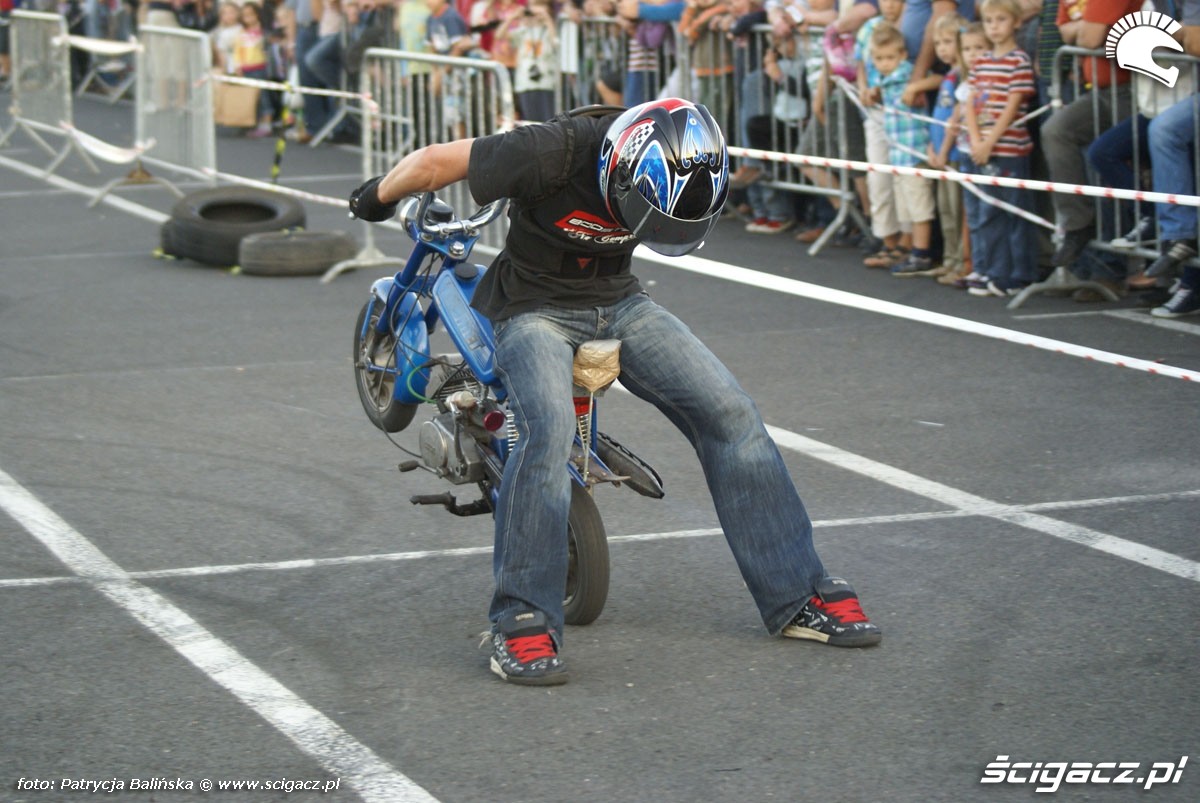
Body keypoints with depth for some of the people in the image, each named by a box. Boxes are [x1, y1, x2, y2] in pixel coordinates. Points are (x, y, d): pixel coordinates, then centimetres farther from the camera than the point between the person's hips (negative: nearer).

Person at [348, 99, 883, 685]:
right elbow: (432, 162, -19)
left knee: (729, 411, -7)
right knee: (549, 427, -32)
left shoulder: (680, 167, -12)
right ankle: (521, 622, -23)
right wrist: (376, 198, 0)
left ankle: (798, 596, 3)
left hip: (618, 301, 5)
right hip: (534, 307, -5)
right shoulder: (551, 154, -30)